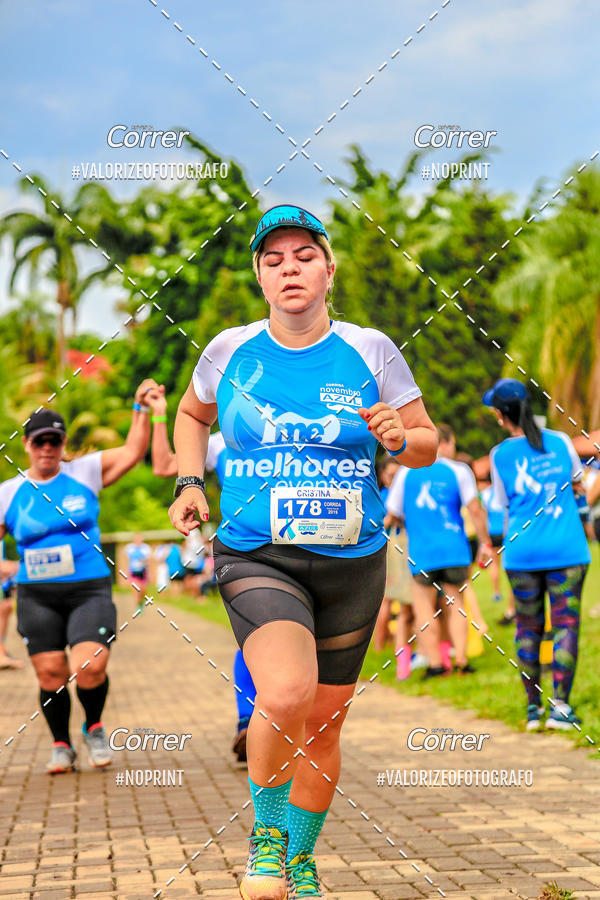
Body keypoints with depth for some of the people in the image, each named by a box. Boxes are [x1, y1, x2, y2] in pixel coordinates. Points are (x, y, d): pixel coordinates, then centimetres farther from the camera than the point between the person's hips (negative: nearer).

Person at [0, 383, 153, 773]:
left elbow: (133, 452, 2)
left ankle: (95, 728, 13)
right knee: (51, 674, -2)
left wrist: (141, 409, -7)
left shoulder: (85, 473, 5)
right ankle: (62, 746, 21)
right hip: (37, 597, 2)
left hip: (89, 590, -1)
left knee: (90, 668, -17)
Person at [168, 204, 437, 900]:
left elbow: (429, 444, 7)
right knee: (285, 694, -27)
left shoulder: (370, 350, -1)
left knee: (322, 724, 11)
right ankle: (266, 832, 1)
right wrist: (189, 483, 6)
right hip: (255, 558, -2)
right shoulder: (229, 349, 1)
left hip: (352, 565, 2)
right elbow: (192, 413, 21)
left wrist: (400, 437, -15)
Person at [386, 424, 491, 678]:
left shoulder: (406, 473, 6)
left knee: (424, 605, 8)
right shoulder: (458, 471, 2)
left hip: (422, 552, 0)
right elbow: (475, 509, -4)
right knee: (455, 604, 12)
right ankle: (461, 662, 8)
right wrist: (485, 543, 4)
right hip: (455, 550, 0)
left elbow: (392, 513, 8)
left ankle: (435, 663, 2)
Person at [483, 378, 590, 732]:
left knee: (528, 626, 9)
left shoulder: (500, 455, -2)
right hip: (566, 549, 0)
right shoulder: (560, 441, 1)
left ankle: (533, 707, 13)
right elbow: (578, 484, 17)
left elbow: (506, 502, 8)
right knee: (565, 624, -1)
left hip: (521, 551, 0)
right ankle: (560, 706, -8)